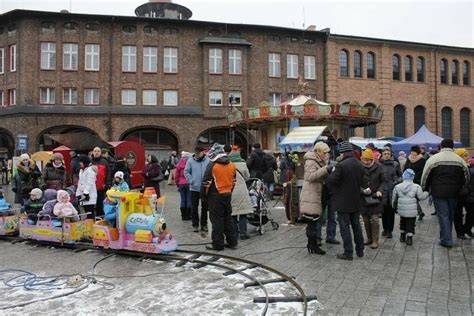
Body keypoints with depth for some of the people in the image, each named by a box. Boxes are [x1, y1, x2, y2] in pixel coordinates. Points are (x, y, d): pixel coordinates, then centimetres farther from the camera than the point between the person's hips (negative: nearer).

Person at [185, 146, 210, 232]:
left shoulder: (208, 160, -6)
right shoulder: (190, 161, -2)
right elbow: (186, 172, 1)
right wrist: (191, 181, -9)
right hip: (194, 188, 0)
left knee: (205, 207, 9)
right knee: (194, 207, 7)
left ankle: (204, 224, 21)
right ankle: (195, 224, 18)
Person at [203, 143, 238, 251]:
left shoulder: (212, 166, -12)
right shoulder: (232, 166, 8)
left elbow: (206, 182, -11)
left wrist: (204, 194, 1)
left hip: (215, 196, -6)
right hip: (228, 195, 6)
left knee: (217, 220, 0)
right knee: (228, 218, 15)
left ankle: (218, 244, 6)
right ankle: (232, 241, 21)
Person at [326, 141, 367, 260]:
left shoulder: (341, 165, -20)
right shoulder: (359, 165, 6)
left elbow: (332, 180, -19)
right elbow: (362, 182, 12)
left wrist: (332, 172, -1)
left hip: (343, 202, -7)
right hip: (356, 201, 8)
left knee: (345, 226, 0)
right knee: (356, 225, 18)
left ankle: (348, 252, 4)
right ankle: (360, 250, 26)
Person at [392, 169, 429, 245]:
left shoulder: (397, 187, 0)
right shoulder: (416, 187, -11)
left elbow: (394, 199, 7)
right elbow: (421, 196, -7)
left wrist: (394, 207, 22)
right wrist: (427, 193, 13)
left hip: (401, 210, 3)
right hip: (412, 211, -3)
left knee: (403, 222, 22)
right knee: (410, 224, 7)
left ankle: (402, 236, 29)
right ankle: (409, 238, 2)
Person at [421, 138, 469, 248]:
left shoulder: (434, 158, -7)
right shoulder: (460, 160, 5)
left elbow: (425, 176, -5)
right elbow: (466, 177, 12)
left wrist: (424, 189, 6)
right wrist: (460, 190, 23)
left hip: (439, 193, -4)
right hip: (454, 193, 4)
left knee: (443, 215, 0)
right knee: (450, 214, 17)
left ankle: (446, 240, -1)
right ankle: (447, 237, 29)